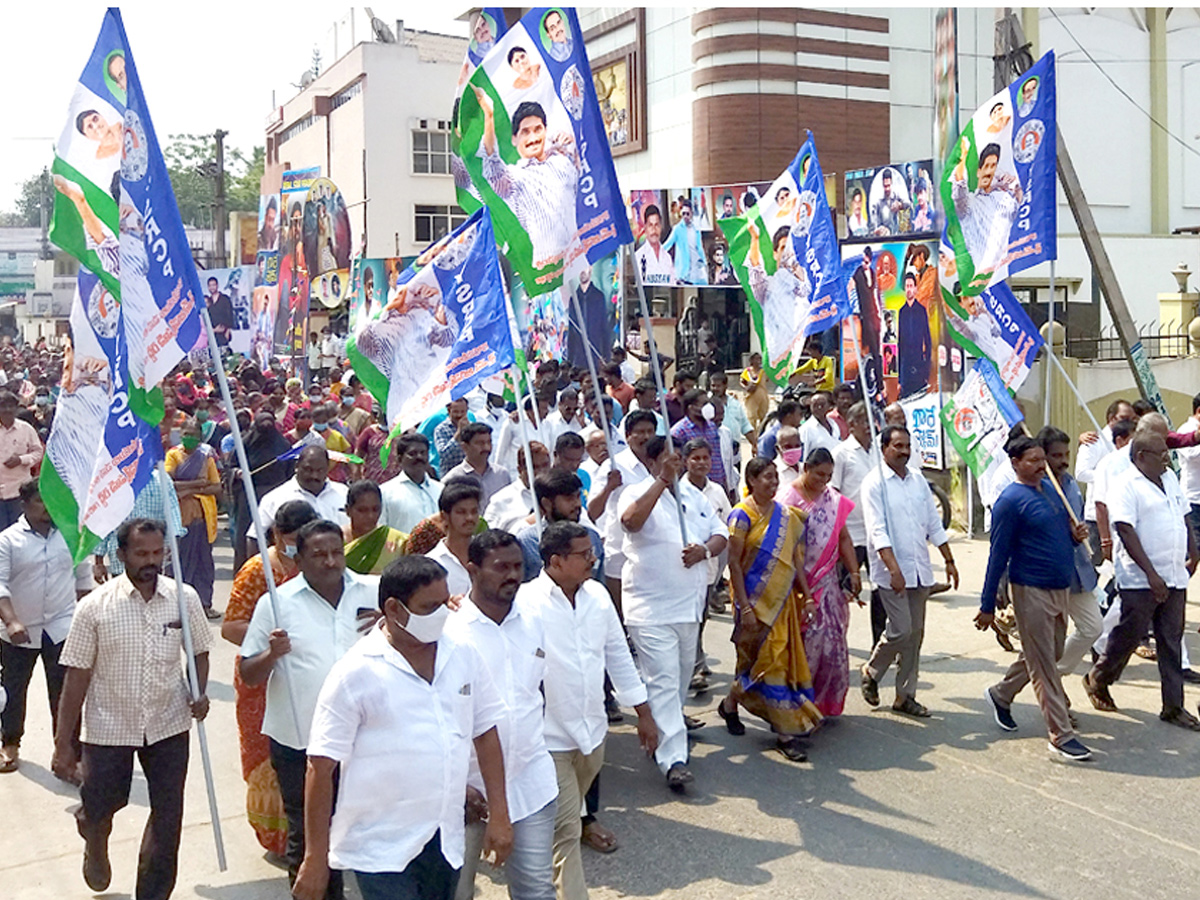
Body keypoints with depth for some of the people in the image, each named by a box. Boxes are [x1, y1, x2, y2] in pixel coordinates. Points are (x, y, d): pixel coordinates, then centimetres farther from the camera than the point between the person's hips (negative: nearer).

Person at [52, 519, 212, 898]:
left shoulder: (184, 598, -7)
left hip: (169, 725, 1)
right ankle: (95, 843, 52)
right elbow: (77, 676, -8)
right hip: (109, 728, -1)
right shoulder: (94, 607, -12)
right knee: (103, 804, 14)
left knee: (168, 817, 6)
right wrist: (63, 744, -7)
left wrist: (199, 693, -12)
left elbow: (199, 652, 7)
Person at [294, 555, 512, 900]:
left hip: (445, 842, 5)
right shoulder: (356, 673, -13)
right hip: (381, 850, -5)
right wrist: (315, 858, -10)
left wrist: (498, 814, 6)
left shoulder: (464, 655, 2)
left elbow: (486, 733, 9)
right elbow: (321, 768, -11)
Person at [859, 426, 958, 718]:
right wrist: (894, 569, -24)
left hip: (919, 569, 6)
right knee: (901, 630, -10)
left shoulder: (918, 481, 12)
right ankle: (871, 672, 16)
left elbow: (934, 524, 17)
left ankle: (905, 695, 17)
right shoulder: (874, 483, -8)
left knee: (915, 633, 8)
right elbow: (877, 531, -16)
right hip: (891, 570, -6)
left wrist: (949, 561, 13)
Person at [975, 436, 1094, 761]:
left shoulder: (1051, 489, 10)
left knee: (1051, 653, 20)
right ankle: (1061, 736, 4)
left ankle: (1001, 694, 38)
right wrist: (987, 606, -11)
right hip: (1031, 590, -8)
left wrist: (1075, 533, -2)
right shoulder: (1010, 501, -13)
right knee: (1044, 665, -2)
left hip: (1060, 587, 8)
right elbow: (998, 555, -13)